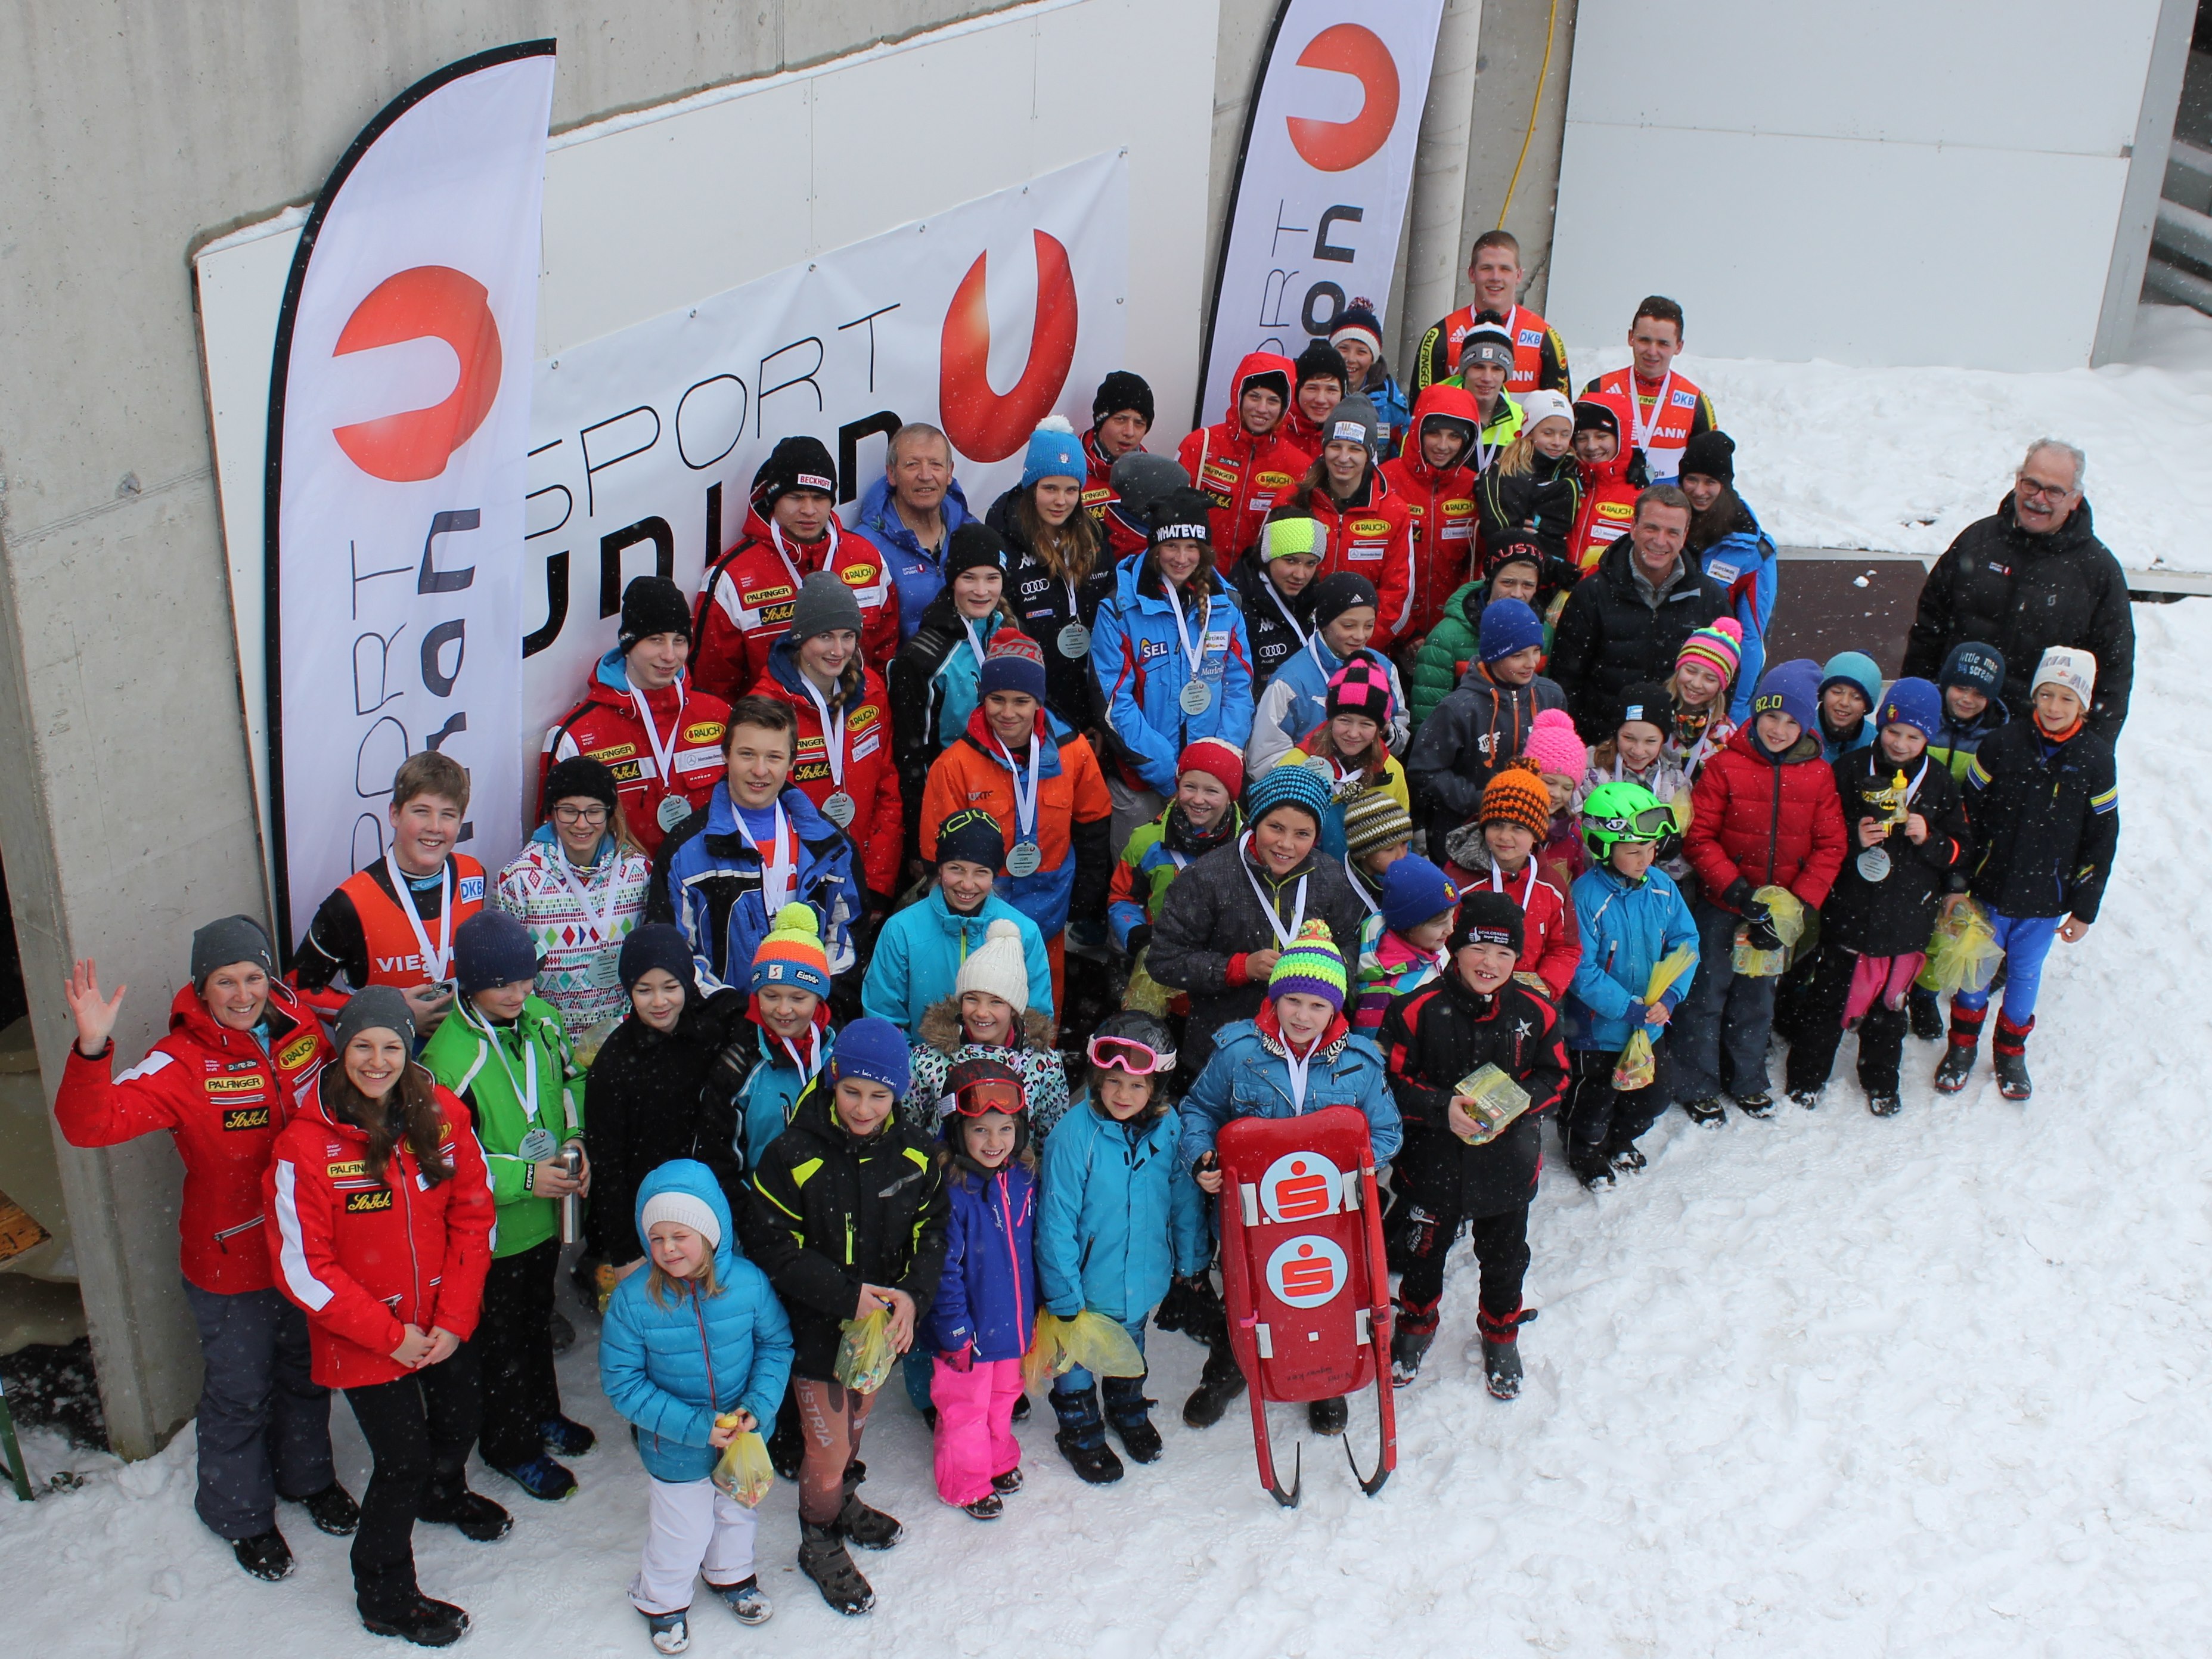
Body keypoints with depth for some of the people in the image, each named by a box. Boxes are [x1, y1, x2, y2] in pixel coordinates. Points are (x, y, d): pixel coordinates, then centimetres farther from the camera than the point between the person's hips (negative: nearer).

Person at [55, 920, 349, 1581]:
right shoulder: (184, 1063, -23)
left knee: (307, 1370, 25)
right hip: (231, 1260, -4)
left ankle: (306, 1475, 51)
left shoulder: (301, 1026, -8)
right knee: (239, 1391, 14)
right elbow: (89, 1123, -37)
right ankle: (242, 1513, 39)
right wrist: (92, 1049, -51)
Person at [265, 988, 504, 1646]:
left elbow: (473, 1215, -3)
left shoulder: (443, 1115, -10)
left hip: (447, 1325, 5)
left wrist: (455, 1318, -9)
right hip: (364, 1339, -5)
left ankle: (445, 1495, 62)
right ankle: (383, 1597, 29)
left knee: (458, 1419, 26)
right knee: (402, 1460, 4)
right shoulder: (306, 1146, -22)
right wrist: (391, 1335, -15)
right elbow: (301, 1267, -18)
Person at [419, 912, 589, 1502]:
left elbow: (570, 1080, 9)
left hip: (546, 1212, 6)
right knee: (501, 1341, 14)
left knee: (537, 1318, 27)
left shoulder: (540, 1020, -9)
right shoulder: (448, 1059, -28)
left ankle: (543, 1414, 49)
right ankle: (512, 1447, 34)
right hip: (492, 1228, -6)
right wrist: (523, 1177, -26)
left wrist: (576, 1140, -7)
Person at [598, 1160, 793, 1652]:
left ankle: (730, 1575, 59)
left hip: (743, 1439, 3)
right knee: (682, 1535, 15)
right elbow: (623, 1384, -19)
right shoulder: (633, 1299, -24)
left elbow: (776, 1345, -6)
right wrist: (694, 1427, -25)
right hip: (675, 1448, -2)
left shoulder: (748, 1282, -20)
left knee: (737, 1513, 28)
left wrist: (757, 1407, -21)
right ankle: (662, 1600, 47)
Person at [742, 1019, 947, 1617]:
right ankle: (819, 1544, 31)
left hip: (883, 1321, 4)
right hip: (817, 1327, -4)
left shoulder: (914, 1155, -8)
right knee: (827, 1448, 5)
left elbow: (931, 1232, -1)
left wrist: (912, 1295, -20)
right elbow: (770, 1246, -18)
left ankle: (844, 1502, 54)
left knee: (855, 1425, 26)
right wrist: (846, 1295, -26)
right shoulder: (793, 1156, -21)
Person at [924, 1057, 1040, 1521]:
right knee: (964, 1405, 11)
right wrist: (956, 1331, -19)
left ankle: (1000, 1460, 48)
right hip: (968, 1331, -6)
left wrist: (1034, 1311, 14)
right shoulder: (950, 1190, -25)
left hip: (1013, 1324, 6)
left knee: (1004, 1395, 25)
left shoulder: (1023, 1178, -4)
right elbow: (942, 1269, -21)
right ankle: (967, 1484, 32)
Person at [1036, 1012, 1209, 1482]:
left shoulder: (1169, 1129, -15)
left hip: (1144, 1278, 4)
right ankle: (1079, 1428, 44)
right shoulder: (1075, 1133, -26)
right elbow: (1057, 1218, -21)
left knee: (1131, 1342, 29)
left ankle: (1128, 1410, 56)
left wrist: (1192, 1262, 10)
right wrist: (1063, 1293, -18)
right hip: (1086, 1280, -4)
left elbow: (1185, 1199, 1)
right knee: (1076, 1354, 18)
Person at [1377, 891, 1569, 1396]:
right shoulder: (1417, 1010, -17)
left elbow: (1554, 1077, 1)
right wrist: (1441, 1108, -26)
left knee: (1505, 1257, 19)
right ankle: (1415, 1323, 45)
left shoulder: (1535, 1013, -7)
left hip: (1507, 1162, 2)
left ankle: (1501, 1335, 44)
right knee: (1424, 1251, 18)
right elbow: (1391, 1080, -13)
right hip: (1432, 1161, -2)